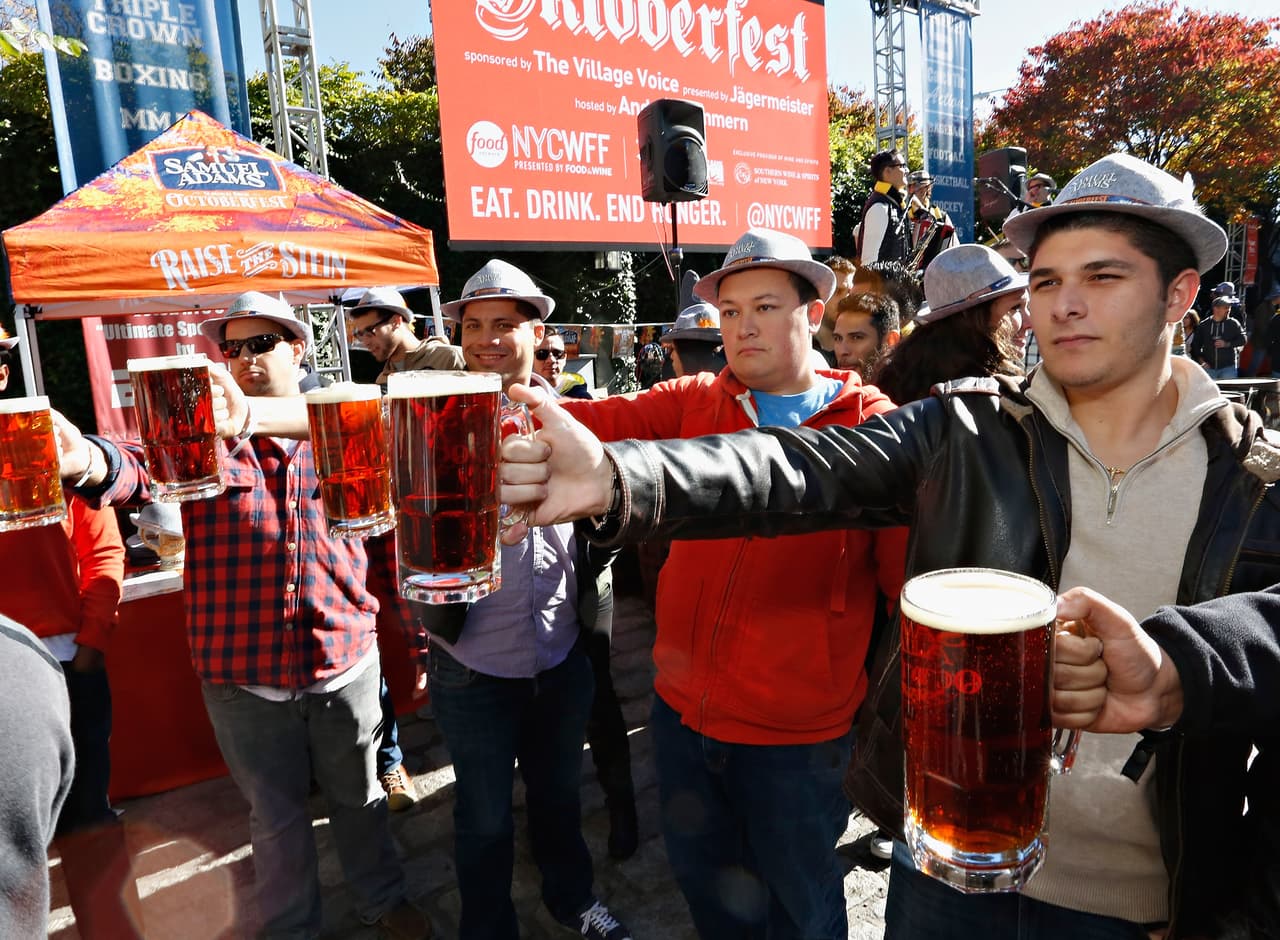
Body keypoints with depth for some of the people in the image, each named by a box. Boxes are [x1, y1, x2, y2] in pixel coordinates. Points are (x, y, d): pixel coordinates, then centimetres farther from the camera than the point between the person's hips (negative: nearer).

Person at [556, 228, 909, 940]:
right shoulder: (695, 403, 0)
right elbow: (605, 422, -12)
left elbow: (910, 570, -10)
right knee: (704, 879, 27)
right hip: (683, 706, 4)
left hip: (799, 732, -3)